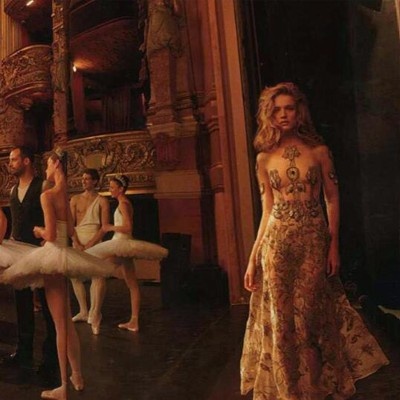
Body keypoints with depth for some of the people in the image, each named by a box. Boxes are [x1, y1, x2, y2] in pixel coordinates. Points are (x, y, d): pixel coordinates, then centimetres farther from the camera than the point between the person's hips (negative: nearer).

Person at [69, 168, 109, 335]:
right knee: (75, 276, 9)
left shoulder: (102, 201, 0)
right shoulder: (75, 199, 10)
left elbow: (105, 226, -7)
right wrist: (77, 244, -10)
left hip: (94, 243, -5)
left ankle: (94, 316, -14)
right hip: (77, 242, 5)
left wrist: (89, 245, -15)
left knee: (98, 276, -20)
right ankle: (84, 312, 24)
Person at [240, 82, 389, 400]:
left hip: (313, 240, -1)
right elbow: (267, 211, 6)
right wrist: (253, 259, 3)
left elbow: (332, 199, 2)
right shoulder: (265, 159, 5)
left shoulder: (319, 152, 0)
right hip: (277, 242, 2)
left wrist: (334, 245, -5)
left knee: (311, 314, 6)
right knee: (281, 318, 7)